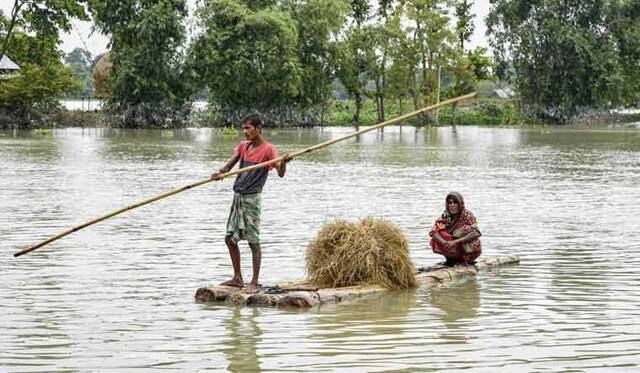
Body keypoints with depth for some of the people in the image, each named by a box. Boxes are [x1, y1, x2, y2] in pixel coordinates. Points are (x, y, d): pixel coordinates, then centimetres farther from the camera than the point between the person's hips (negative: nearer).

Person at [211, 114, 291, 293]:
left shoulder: (268, 149, -9)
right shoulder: (243, 146, 12)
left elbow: (280, 173, -20)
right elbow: (230, 164, 0)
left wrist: (283, 163, -42)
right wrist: (220, 172, -22)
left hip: (252, 198, -8)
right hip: (238, 197, 8)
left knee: (253, 241, -7)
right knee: (230, 238, 12)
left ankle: (254, 283, -4)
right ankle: (238, 278, 23)